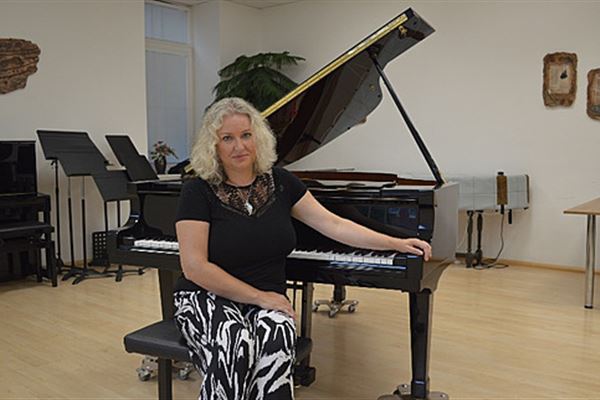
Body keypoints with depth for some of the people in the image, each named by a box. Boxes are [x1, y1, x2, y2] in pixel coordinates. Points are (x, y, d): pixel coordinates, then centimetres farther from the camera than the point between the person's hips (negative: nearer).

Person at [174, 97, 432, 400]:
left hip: (268, 301, 3)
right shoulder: (199, 191, -8)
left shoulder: (279, 182, 4)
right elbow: (194, 267, -13)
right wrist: (259, 297, -15)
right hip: (207, 297, -2)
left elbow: (334, 225, 3)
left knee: (276, 339, -32)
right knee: (235, 345, -34)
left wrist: (397, 243, -3)